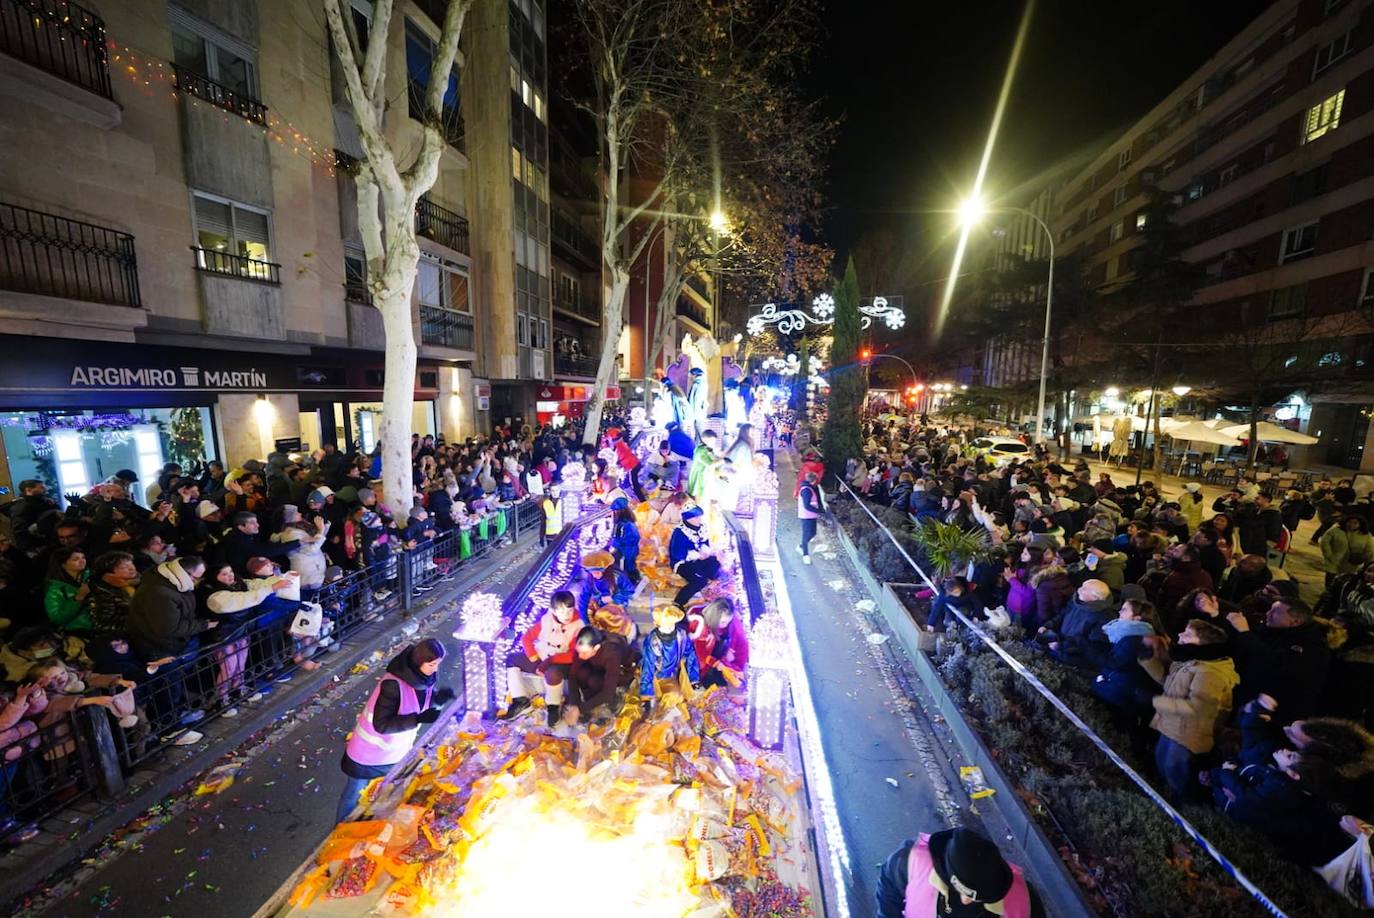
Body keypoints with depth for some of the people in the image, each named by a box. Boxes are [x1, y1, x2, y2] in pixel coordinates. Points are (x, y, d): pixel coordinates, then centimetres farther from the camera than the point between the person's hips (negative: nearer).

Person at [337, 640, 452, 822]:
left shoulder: (426, 676, -16)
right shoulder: (393, 684, -37)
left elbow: (427, 700, -2)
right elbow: (381, 724, -33)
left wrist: (440, 698, -24)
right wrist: (418, 719, -40)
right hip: (370, 751, -6)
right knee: (354, 795, 21)